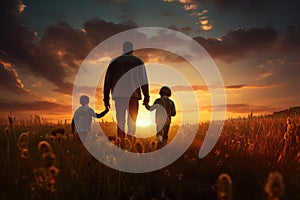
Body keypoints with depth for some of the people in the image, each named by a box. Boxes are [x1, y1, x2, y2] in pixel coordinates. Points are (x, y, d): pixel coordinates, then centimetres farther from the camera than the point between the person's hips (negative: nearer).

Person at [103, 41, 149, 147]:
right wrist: (146, 97, 2)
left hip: (118, 95, 2)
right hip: (133, 95, -2)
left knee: (120, 121, 7)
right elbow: (144, 80, 0)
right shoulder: (138, 61, 7)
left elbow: (107, 81, 9)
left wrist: (106, 98, 11)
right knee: (132, 121, 4)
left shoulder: (114, 61, 12)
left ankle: (122, 144, 5)